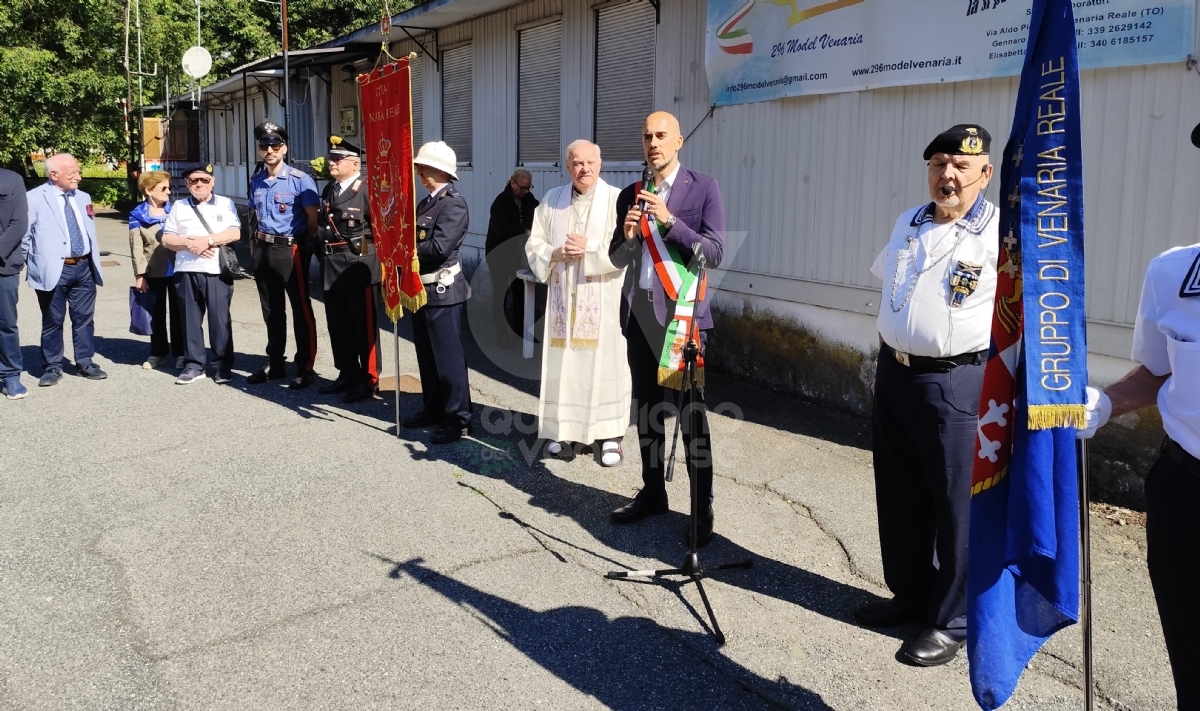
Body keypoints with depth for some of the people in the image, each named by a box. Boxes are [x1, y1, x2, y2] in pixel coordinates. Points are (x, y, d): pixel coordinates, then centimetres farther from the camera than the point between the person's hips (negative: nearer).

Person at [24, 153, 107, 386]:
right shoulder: (34, 198, -5)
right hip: (54, 270, -5)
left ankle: (85, 363, 20)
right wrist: (34, 264, -4)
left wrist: (93, 259, 13)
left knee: (84, 318, 10)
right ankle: (52, 367, 15)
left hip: (84, 267, 5)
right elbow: (23, 235, -4)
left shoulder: (83, 198, 13)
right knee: (53, 321, 5)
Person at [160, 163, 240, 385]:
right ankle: (194, 365, 14)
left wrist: (207, 240, -14)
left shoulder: (225, 204, 7)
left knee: (220, 319, 0)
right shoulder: (179, 207, 13)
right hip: (186, 271, 3)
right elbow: (167, 239, 7)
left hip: (217, 271, -2)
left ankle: (223, 366, 9)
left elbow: (234, 233, -5)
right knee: (191, 319, 7)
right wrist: (189, 244, -10)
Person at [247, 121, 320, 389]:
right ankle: (275, 364, 26)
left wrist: (307, 249, -6)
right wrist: (257, 244, 13)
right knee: (271, 311, 15)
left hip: (290, 250, -7)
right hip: (263, 250, 7)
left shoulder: (300, 180, -10)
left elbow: (313, 219, -8)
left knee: (301, 311, 0)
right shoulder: (256, 181, 10)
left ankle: (305, 369, 7)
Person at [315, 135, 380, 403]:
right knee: (338, 325, 14)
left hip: (357, 266, -8)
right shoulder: (328, 190, 15)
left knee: (364, 326, 1)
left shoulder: (367, 190, -10)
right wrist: (322, 252, 13)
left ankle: (368, 380, 9)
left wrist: (367, 252, -11)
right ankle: (347, 375, 26)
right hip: (331, 267, 8)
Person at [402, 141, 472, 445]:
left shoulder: (454, 202, -13)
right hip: (422, 288, 9)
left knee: (448, 355, -3)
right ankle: (434, 408, 30)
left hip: (442, 290, -9)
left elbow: (439, 248, -22)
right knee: (427, 355, 17)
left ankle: (458, 417, 4)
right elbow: (414, 240, 14)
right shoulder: (426, 203, 15)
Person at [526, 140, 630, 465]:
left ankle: (610, 433, 6)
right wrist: (555, 253, -8)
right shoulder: (552, 200, 10)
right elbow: (534, 244, 11)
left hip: (603, 300, -3)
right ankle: (564, 428, 19)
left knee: (604, 363, -2)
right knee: (563, 363, 7)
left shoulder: (616, 199, -3)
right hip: (563, 297, 4)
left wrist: (589, 249, -17)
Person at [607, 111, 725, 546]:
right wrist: (627, 236, -9)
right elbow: (617, 259, 13)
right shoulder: (630, 195, 11)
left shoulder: (703, 188, -3)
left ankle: (702, 508, 7)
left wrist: (670, 221, -21)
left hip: (682, 312, -5)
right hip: (639, 311, 5)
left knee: (692, 412, -2)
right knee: (646, 408, 13)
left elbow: (715, 252, -11)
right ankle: (652, 493, 27)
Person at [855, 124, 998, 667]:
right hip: (894, 374, 7)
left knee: (958, 504, 2)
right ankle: (910, 594, 34)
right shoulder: (907, 225, 11)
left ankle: (953, 621, 17)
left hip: (957, 383, -7)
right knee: (899, 496, 16)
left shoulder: (1003, 234, -10)